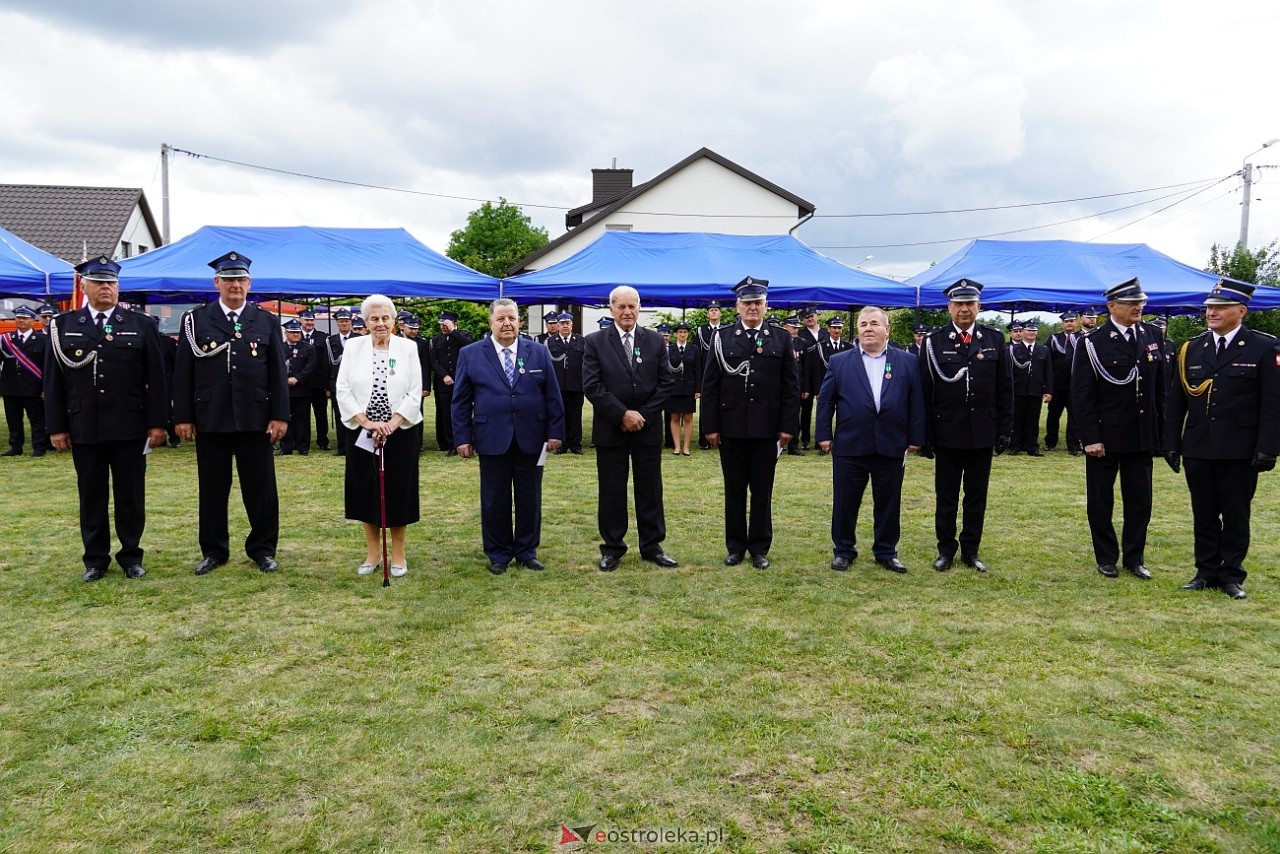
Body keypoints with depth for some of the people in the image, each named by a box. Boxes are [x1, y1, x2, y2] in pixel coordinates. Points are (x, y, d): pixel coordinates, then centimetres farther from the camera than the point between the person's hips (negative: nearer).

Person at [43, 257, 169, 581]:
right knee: (91, 496, 8)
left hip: (130, 428, -1)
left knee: (131, 494, 6)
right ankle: (95, 559, 19)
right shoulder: (62, 326, 7)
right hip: (84, 428, 1)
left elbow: (156, 379, 1)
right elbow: (53, 381, 5)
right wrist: (56, 427, 0)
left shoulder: (142, 325, 4)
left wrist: (157, 422, -4)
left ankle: (131, 556, 18)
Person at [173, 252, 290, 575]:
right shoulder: (196, 320, 4)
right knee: (212, 489, 9)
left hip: (255, 419, 0)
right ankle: (214, 551, 21)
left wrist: (280, 415, -3)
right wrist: (182, 416, -3)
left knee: (261, 488, 5)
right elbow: (183, 372, 2)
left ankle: (263, 549, 18)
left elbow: (278, 373, 3)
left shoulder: (267, 322, 5)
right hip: (210, 420, 0)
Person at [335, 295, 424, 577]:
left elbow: (415, 393, -4)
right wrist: (368, 423, -12)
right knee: (366, 492, 7)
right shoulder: (353, 347, 2)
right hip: (362, 432, 1)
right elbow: (343, 390, -3)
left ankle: (398, 555, 15)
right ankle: (373, 553, 20)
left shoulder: (408, 347, -1)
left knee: (398, 492, 3)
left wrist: (391, 424, -14)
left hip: (400, 432, -1)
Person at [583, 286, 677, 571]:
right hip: (610, 429, -2)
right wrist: (622, 414, -14)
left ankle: (652, 546, 18)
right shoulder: (595, 342, -1)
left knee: (650, 489, 8)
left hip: (648, 427, 2)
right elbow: (592, 386, -8)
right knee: (611, 491, 5)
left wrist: (643, 414, -8)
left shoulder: (655, 341, 6)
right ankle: (612, 548, 17)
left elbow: (666, 382, 2)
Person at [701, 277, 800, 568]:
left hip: (767, 429, 0)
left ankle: (759, 548, 17)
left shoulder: (781, 339, 4)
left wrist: (788, 426, -4)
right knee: (734, 490, 8)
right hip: (731, 427, 0)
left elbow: (791, 387, 3)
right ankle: (735, 546, 19)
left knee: (762, 491, 7)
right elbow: (710, 385, 1)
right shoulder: (722, 337, 3)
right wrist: (711, 426, -4)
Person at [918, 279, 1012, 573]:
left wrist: (1005, 430, 1)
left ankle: (971, 550, 22)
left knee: (977, 497, 10)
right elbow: (925, 391, -3)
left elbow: (1005, 389, 5)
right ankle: (946, 549, 20)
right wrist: (925, 435, -5)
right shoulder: (934, 341, -2)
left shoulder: (995, 339, 4)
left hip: (983, 434, 2)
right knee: (946, 497, 8)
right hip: (947, 434, -2)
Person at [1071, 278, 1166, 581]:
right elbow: (1081, 395, -10)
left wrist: (1161, 430, 6)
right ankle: (1106, 558, 23)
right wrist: (1090, 438, -14)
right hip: (1105, 437, -4)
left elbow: (1160, 388, 10)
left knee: (1140, 500, 10)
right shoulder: (1092, 343, -9)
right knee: (1100, 500, 8)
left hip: (1142, 437, 4)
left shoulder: (1153, 336, 5)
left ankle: (1134, 557, 25)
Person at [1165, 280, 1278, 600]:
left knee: (1236, 516, 7)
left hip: (1240, 452, -3)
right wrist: (1172, 444, 5)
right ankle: (1206, 572, 21)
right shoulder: (1191, 348, 7)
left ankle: (1231, 575, 19)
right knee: (1203, 514, 10)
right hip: (1198, 450, 3)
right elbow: (1176, 402, 8)